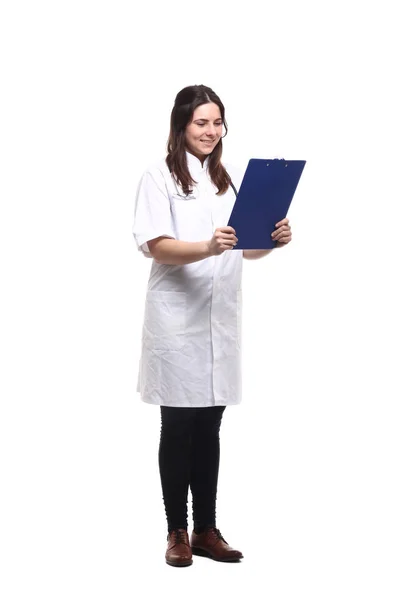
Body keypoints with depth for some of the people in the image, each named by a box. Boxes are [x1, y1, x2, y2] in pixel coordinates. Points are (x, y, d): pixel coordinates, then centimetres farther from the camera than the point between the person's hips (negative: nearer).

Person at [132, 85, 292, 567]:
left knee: (209, 426, 10)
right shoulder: (160, 177, -4)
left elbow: (247, 249, 12)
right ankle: (177, 532, 14)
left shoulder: (234, 178, 12)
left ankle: (206, 530, 19)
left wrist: (273, 240, -10)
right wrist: (207, 247, -30)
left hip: (221, 315, 5)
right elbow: (156, 246, -13)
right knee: (177, 426, 3)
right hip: (177, 316, -5)